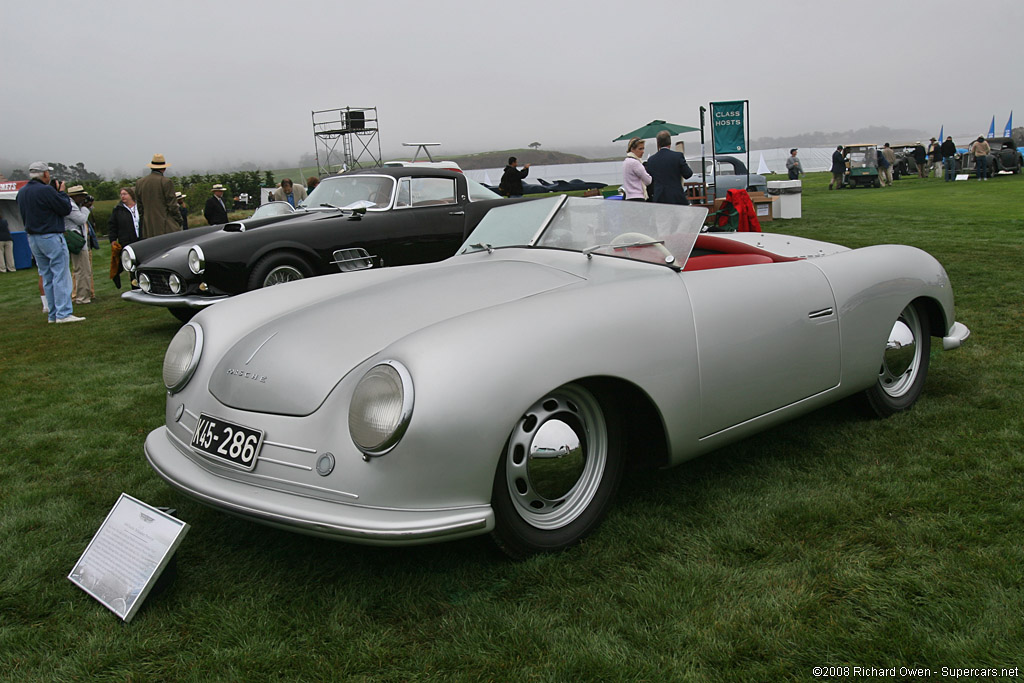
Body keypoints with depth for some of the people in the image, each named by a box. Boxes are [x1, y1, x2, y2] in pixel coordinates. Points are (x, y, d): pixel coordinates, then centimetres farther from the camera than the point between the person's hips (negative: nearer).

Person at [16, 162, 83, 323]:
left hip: (32, 238, 8)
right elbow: (66, 209, -13)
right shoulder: (46, 190, -15)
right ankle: (63, 313, -11)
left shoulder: (22, 193, 11)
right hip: (51, 237, -8)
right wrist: (61, 192, 3)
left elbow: (24, 216, 18)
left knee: (47, 277, 11)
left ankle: (52, 314, 12)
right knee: (61, 275, -6)